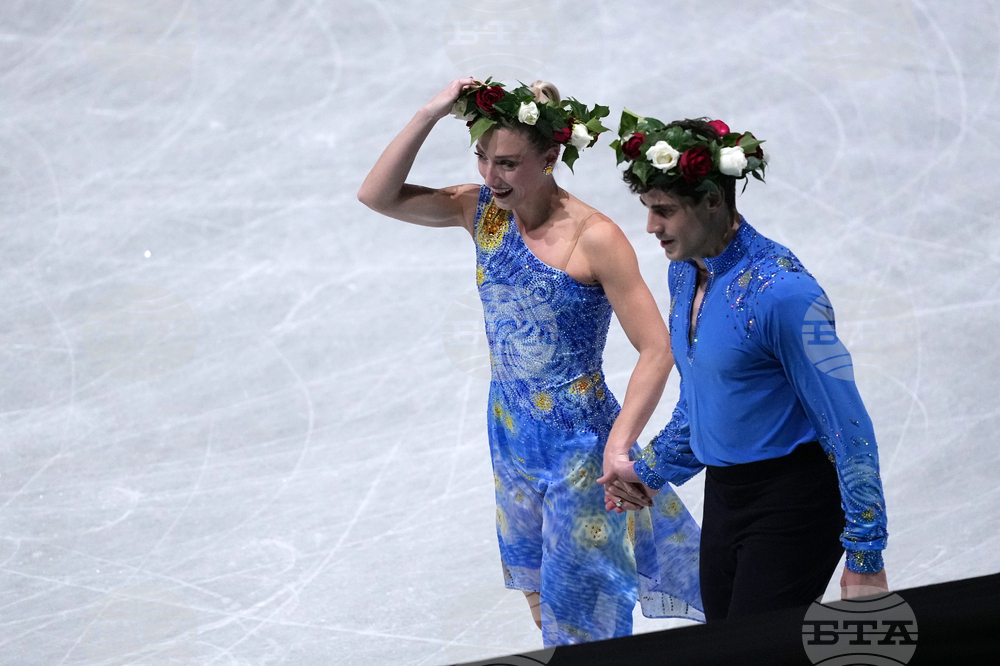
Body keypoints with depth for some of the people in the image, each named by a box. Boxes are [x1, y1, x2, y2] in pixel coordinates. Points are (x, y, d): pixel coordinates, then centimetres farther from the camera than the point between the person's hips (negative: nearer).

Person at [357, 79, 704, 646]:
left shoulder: (593, 238, -22)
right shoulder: (483, 211, -5)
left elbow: (656, 351, -22)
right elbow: (378, 196, -7)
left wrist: (618, 446, -30)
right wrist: (431, 115, -17)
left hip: (578, 442, -6)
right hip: (511, 435, 6)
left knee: (578, 609, 6)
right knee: (536, 589, 21)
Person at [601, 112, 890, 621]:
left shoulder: (779, 289, -23)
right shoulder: (684, 272, 4)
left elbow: (845, 422, -20)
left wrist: (864, 557, -19)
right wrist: (650, 470, 28)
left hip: (791, 502, -8)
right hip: (723, 494, 8)